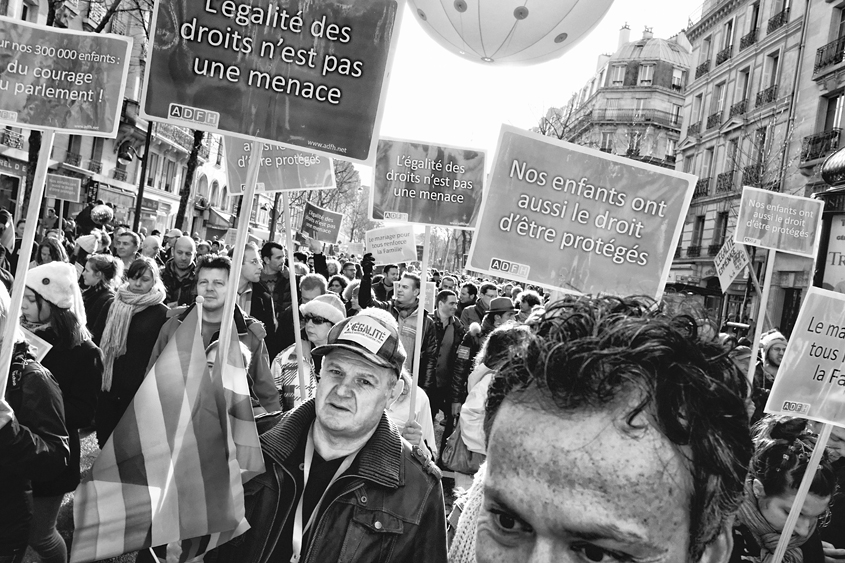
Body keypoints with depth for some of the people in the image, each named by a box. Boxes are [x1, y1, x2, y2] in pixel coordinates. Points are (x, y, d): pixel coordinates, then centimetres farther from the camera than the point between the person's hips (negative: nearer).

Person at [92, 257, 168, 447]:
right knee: (104, 437, 12)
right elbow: (95, 340, 11)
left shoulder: (161, 313, -6)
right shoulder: (112, 305, 6)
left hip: (138, 389, -4)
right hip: (106, 384, 4)